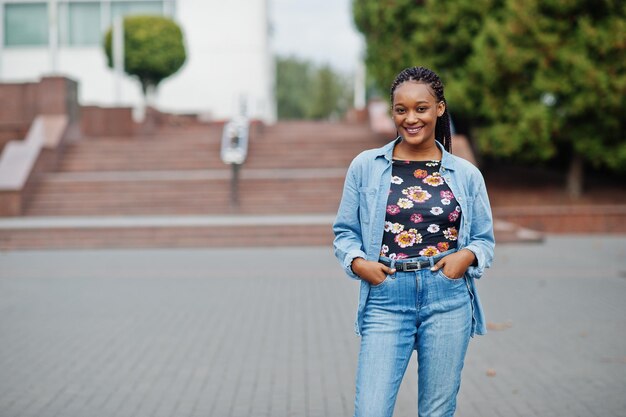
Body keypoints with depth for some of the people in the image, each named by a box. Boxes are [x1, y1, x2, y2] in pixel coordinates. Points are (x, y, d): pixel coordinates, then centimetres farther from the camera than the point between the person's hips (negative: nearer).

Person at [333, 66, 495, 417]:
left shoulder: (467, 175, 6)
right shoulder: (366, 167, 4)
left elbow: (485, 239, 13)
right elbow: (345, 232, 9)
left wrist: (467, 255, -8)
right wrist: (357, 262, -10)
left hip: (448, 299, 1)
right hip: (386, 299, -1)